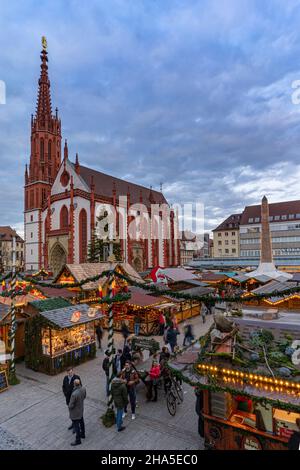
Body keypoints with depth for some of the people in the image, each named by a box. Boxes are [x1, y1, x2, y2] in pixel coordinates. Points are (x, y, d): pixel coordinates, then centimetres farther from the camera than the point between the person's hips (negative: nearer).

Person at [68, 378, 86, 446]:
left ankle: (78, 440, 33)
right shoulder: (83, 389, -20)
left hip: (75, 411, -7)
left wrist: (69, 407, -4)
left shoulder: (74, 394, -42)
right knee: (81, 422, 27)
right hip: (81, 409, 7)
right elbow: (84, 397, 1)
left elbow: (71, 405, -27)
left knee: (76, 426, 14)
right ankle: (82, 434, 48)